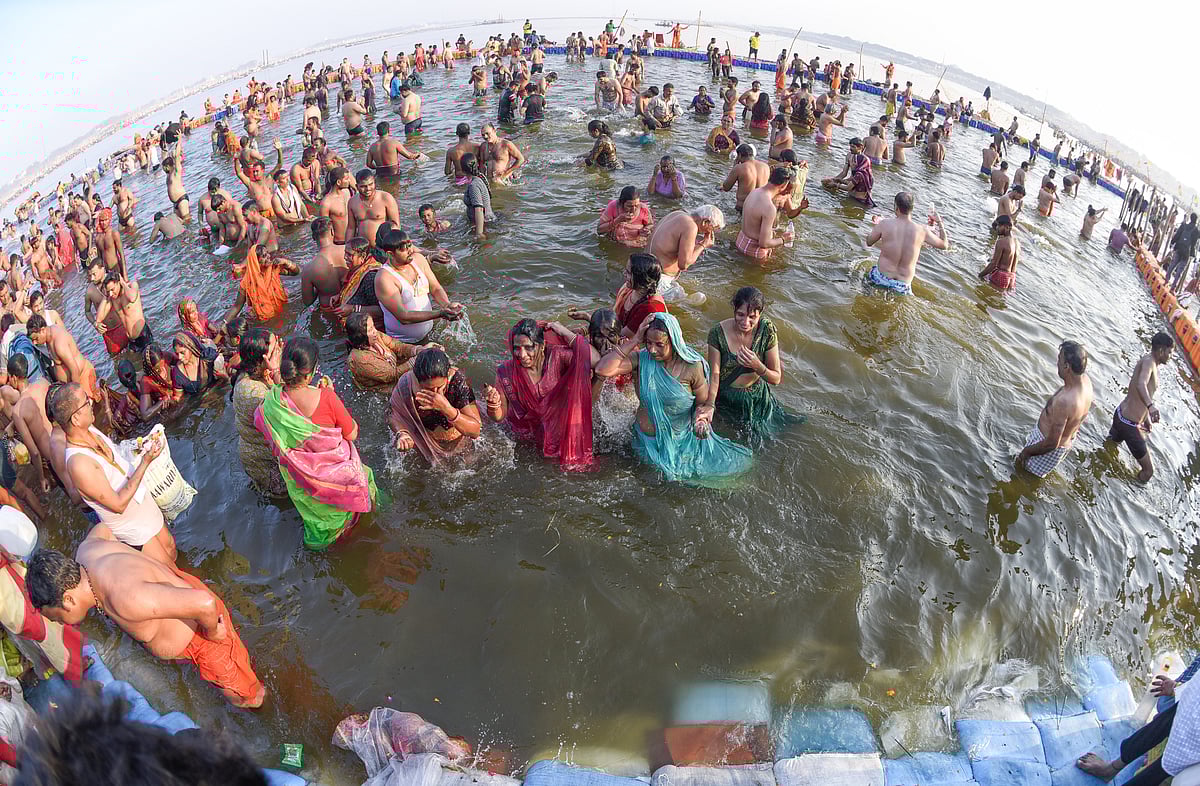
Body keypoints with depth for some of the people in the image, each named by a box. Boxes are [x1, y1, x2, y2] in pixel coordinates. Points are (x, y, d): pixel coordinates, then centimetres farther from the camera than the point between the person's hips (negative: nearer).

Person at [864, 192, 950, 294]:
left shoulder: (885, 224, -10)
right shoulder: (922, 231, -5)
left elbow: (869, 242, 8)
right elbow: (944, 245, 11)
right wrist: (940, 222, 21)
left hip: (880, 278, 0)